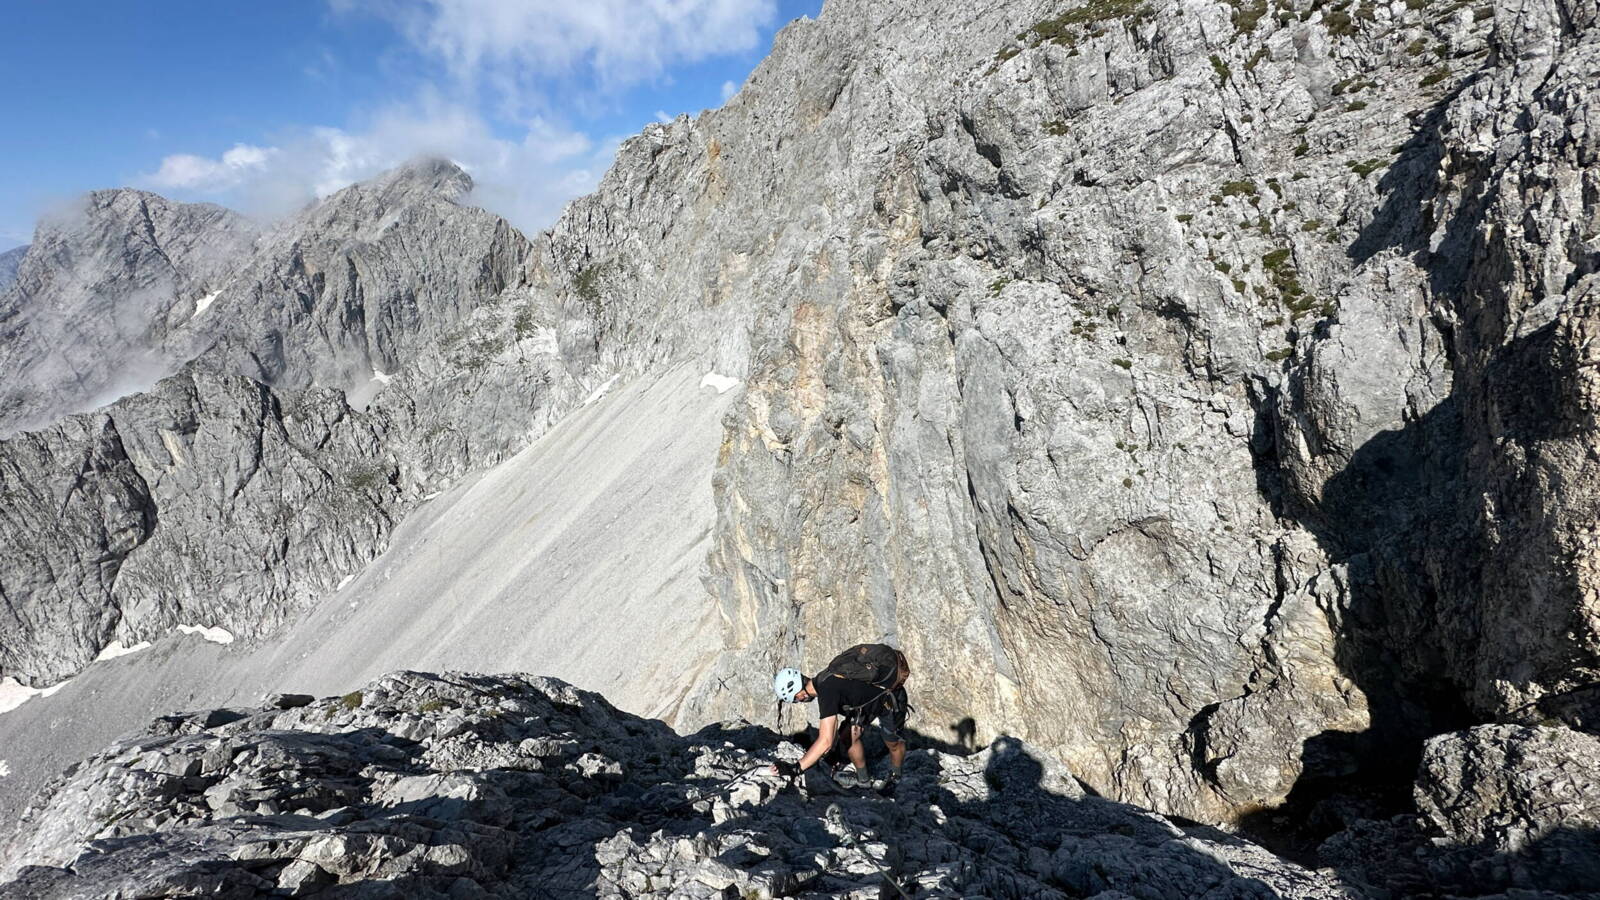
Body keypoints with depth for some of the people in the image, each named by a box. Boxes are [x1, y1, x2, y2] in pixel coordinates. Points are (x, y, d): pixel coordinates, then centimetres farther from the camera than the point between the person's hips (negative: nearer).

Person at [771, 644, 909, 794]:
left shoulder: (827, 691, -35)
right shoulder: (822, 680, -8)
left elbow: (825, 741, -39)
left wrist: (796, 768, -38)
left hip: (891, 701, -8)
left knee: (893, 744, 10)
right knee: (847, 735, 5)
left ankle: (894, 778, 39)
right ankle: (863, 779, 25)